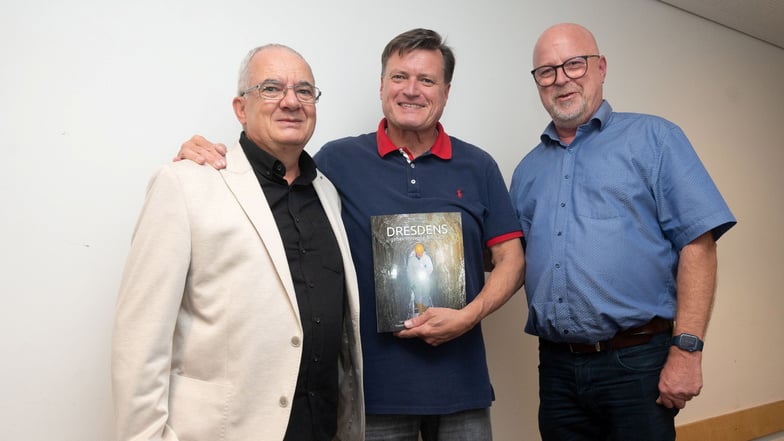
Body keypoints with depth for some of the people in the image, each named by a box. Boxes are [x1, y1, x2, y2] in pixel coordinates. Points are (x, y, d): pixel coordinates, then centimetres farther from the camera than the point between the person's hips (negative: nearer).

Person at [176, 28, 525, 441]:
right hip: (373, 380, -1)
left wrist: (468, 316, -11)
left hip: (460, 380, 2)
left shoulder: (478, 167, 5)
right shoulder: (339, 160, 0)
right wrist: (207, 158, -13)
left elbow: (511, 259, 5)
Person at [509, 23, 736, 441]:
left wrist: (686, 349, -15)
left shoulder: (652, 138, -1)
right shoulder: (529, 168, 13)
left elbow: (697, 244, -8)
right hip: (557, 365, 4)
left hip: (637, 360, -4)